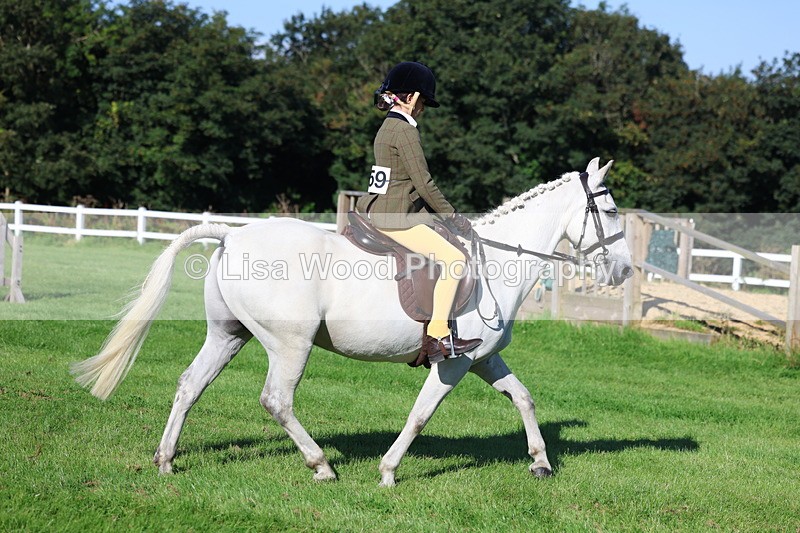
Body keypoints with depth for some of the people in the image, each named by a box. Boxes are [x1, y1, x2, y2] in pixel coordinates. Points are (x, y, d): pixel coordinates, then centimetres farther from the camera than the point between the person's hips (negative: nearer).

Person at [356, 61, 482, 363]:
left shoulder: (387, 128, 17)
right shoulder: (405, 130, -14)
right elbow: (423, 183, -16)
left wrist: (442, 214, 19)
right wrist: (452, 215, -5)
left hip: (380, 211, 11)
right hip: (396, 218, -11)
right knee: (453, 258, -18)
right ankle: (437, 337, -22)